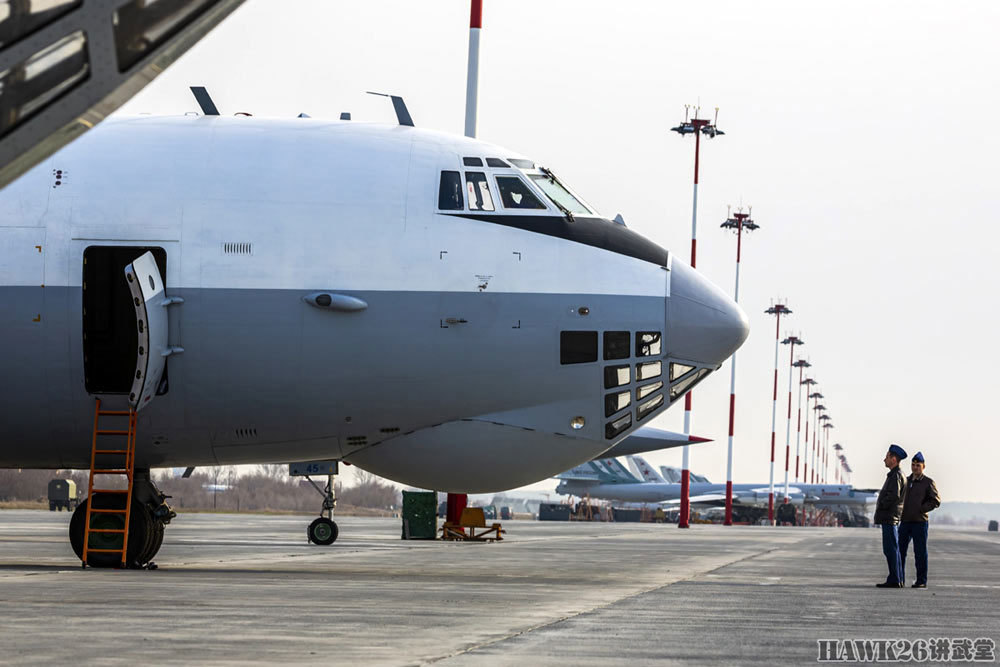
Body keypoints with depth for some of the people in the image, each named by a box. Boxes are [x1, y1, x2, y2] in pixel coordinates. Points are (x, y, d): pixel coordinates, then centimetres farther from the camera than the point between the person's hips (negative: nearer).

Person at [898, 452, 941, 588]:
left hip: (920, 522, -5)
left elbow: (936, 501, -6)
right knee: (899, 550, 3)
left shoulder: (928, 482, -1)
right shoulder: (906, 481, 16)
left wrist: (920, 509, -11)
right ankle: (899, 579, 10)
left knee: (920, 552, -3)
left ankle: (921, 581, 2)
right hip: (905, 521, 5)